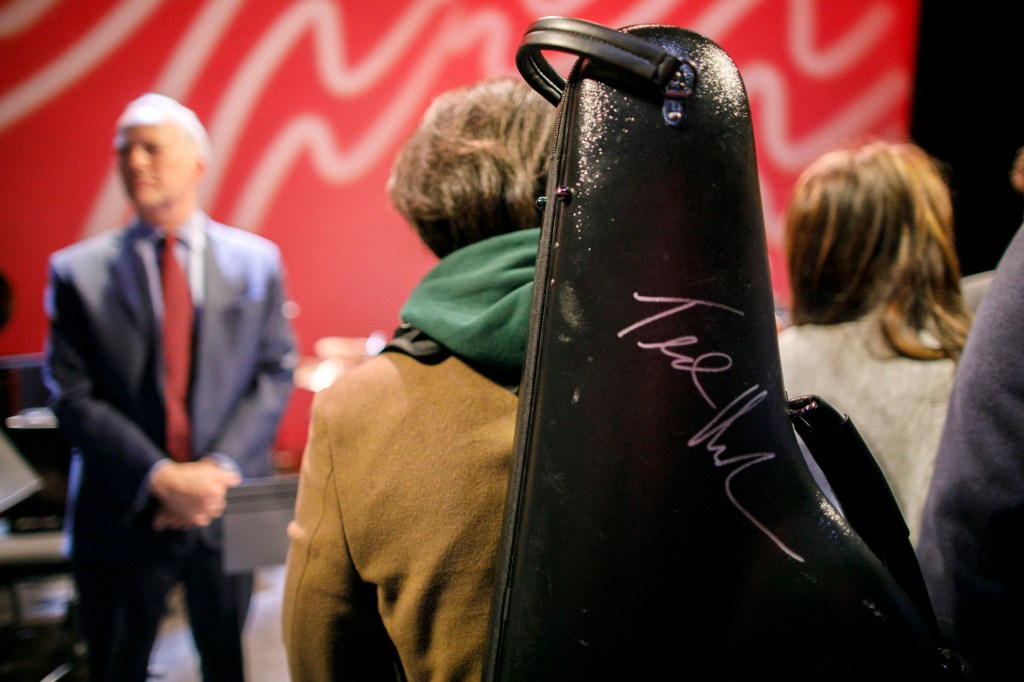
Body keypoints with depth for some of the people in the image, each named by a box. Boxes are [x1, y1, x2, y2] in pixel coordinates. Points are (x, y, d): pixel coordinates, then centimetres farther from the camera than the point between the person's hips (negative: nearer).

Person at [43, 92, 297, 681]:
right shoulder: (79, 271, -2)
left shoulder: (257, 259, 2)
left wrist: (220, 468, -13)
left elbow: (277, 372, -1)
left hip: (228, 504, 1)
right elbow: (73, 397, -7)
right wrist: (160, 478, -17)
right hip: (125, 515, -1)